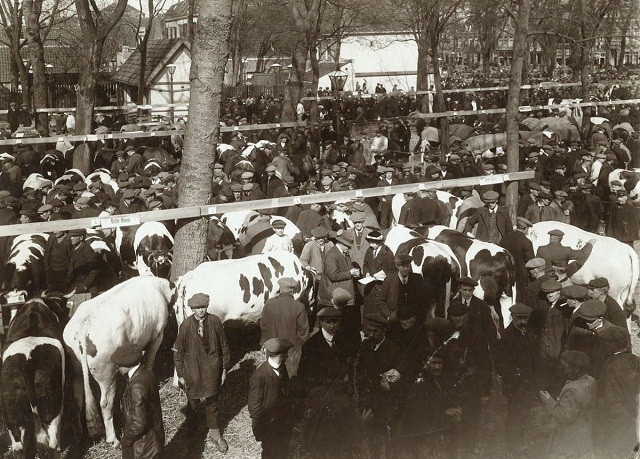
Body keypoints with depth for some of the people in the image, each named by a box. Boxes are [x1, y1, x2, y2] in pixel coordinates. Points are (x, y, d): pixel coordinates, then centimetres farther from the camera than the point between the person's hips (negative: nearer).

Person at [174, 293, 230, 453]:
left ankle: (215, 433, 32)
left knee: (213, 402, 14)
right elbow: (179, 352, -5)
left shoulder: (215, 321, -12)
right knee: (193, 401, 16)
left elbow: (224, 347, -1)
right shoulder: (186, 326, -15)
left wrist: (224, 369, 3)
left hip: (212, 371, 1)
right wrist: (180, 375, 0)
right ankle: (190, 427, 43)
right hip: (193, 372, -1)